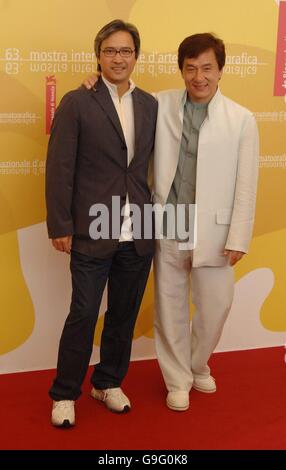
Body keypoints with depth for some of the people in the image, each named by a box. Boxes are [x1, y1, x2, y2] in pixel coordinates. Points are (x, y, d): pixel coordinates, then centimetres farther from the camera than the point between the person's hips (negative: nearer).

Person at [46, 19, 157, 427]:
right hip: (93, 233, -4)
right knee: (83, 315, 3)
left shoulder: (150, 105, 9)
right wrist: (60, 226, -9)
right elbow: (60, 168, -6)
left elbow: (153, 164, 10)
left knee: (124, 314, 14)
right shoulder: (77, 103, -4)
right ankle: (65, 394, 21)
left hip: (138, 234, 4)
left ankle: (108, 383, 33)